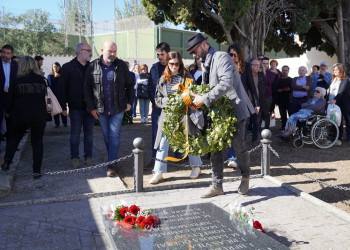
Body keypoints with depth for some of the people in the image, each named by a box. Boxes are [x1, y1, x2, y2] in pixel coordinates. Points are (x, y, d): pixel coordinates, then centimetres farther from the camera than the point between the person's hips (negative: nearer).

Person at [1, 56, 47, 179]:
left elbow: (10, 100, 2)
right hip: (39, 115, 0)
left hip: (20, 116, 0)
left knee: (15, 137, 23)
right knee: (37, 142, 7)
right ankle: (37, 171, 6)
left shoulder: (17, 81, -4)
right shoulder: (41, 80, -1)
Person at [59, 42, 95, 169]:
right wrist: (63, 106, -7)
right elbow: (62, 88, -2)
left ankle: (88, 157, 18)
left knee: (89, 132, 9)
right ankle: (75, 158, 16)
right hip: (76, 106, -3)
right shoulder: (68, 67, -1)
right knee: (75, 133, 5)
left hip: (90, 106, 3)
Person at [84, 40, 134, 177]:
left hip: (117, 109, -1)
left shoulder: (121, 65, -1)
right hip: (101, 109, 2)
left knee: (114, 135, -2)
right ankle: (112, 159, 27)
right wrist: (91, 107, -1)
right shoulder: (93, 66, -1)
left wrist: (130, 102, 1)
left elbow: (129, 85, 7)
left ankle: (112, 163, 3)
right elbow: (87, 88, 3)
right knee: (106, 136, 12)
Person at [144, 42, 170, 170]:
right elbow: (150, 86, 10)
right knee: (156, 134, 4)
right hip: (157, 106, 3)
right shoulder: (155, 67, 8)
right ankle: (154, 159, 10)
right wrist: (155, 101, -2)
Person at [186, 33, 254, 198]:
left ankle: (245, 177, 26)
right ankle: (217, 186, 16)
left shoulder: (221, 57, -14)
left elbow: (226, 83, -28)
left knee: (238, 146, 0)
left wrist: (205, 99, -29)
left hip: (234, 108, -8)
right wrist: (197, 97, -1)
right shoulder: (205, 64, 14)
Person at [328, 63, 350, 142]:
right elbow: (330, 90, 15)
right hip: (335, 103, 6)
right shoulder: (334, 79, 16)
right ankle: (339, 136, 16)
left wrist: (335, 99, -31)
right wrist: (328, 99, 2)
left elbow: (342, 91, -19)